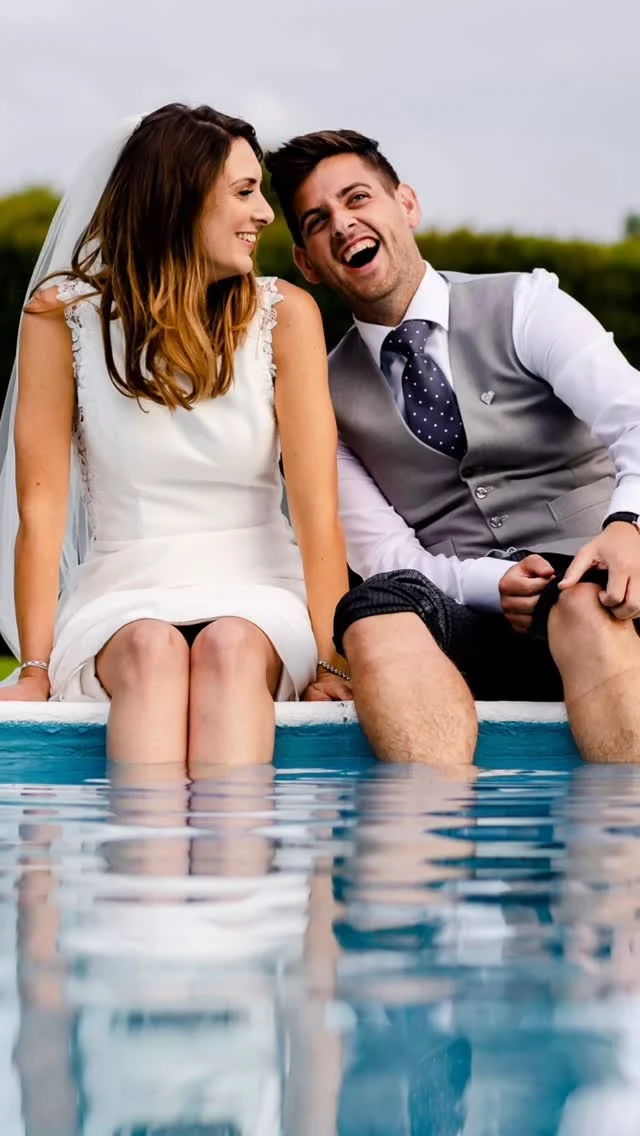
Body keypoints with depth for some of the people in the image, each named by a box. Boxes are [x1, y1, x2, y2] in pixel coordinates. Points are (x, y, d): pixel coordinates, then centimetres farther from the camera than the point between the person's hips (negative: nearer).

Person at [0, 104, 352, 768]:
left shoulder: (283, 315, 0)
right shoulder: (63, 316, -1)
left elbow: (316, 505, -7)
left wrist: (331, 664, -18)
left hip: (255, 590, 0)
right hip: (122, 595, 0)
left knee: (229, 648, -33)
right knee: (153, 650, -33)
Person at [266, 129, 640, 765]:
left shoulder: (523, 306, 10)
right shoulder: (330, 396, 16)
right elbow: (385, 555, 6)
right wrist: (498, 583, -15)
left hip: (587, 591, -1)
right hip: (459, 623, 1)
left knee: (587, 608, -37)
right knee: (379, 606, -33)